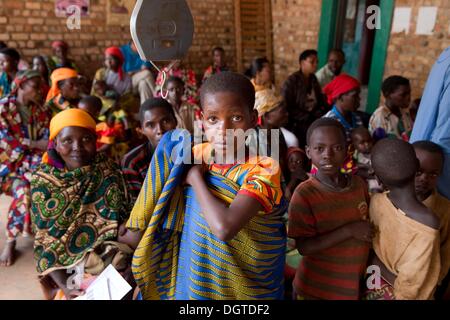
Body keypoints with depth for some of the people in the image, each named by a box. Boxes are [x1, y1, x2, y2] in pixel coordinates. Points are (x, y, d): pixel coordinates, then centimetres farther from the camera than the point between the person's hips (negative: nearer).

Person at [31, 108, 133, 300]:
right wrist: (64, 287, -14)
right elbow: (45, 243, -4)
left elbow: (124, 224, -4)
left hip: (111, 268, 0)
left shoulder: (110, 174, -6)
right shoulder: (43, 182, -5)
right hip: (66, 272, 0)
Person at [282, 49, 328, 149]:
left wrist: (318, 115, -4)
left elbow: (320, 101, 16)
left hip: (313, 122, 6)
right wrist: (308, 118, -12)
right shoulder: (291, 81, -11)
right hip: (297, 125, -6)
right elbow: (287, 107, -15)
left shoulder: (313, 79, 10)